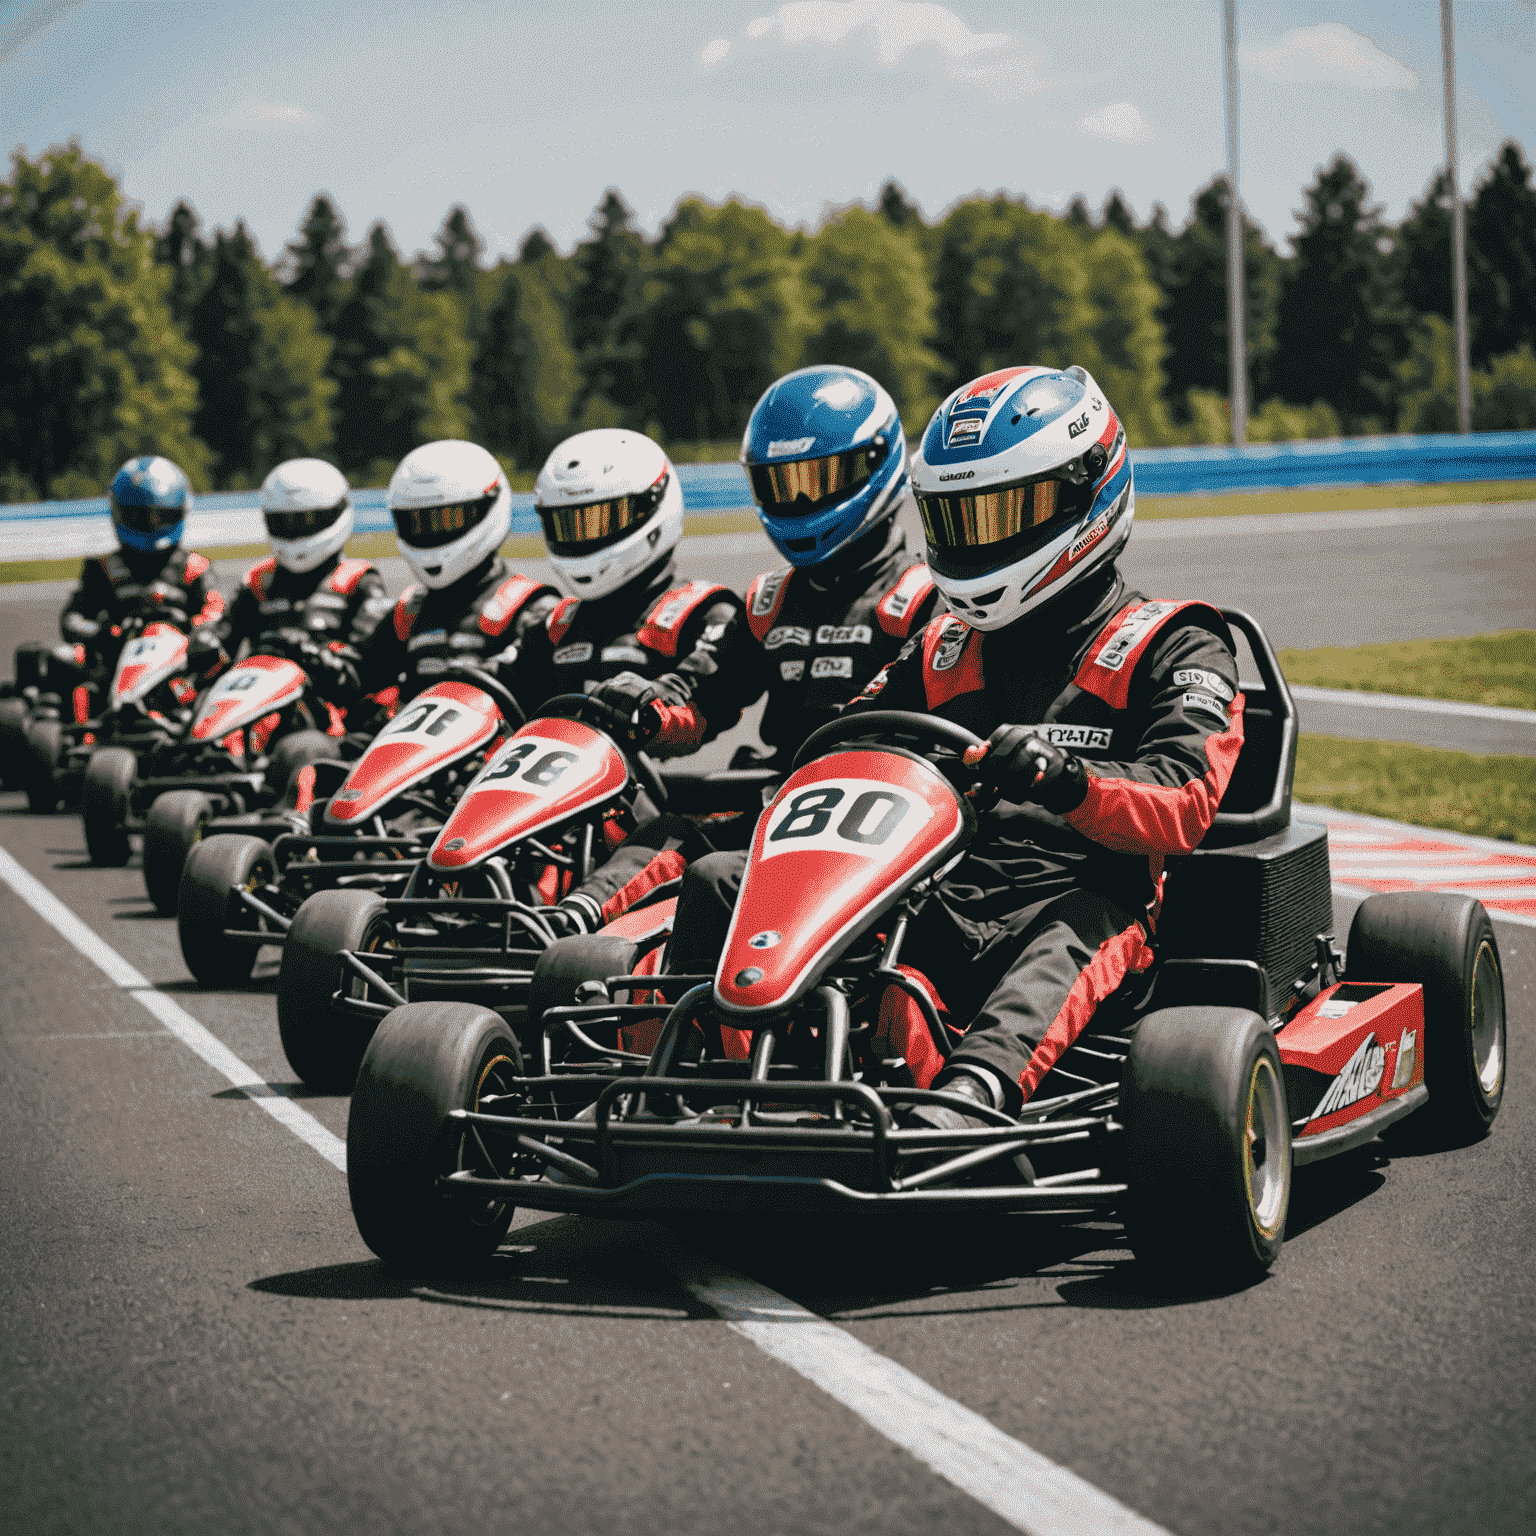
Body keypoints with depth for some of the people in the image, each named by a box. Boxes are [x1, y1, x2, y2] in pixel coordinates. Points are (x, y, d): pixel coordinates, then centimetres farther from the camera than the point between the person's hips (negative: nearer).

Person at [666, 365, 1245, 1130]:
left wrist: (1067, 779, -28)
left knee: (1067, 938, -40)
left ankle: (964, 1103, -65)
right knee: (715, 885, -10)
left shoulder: (1170, 650, 9)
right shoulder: (940, 652, 25)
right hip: (931, 909, 5)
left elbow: (1183, 800, -8)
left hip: (1080, 900, -5)